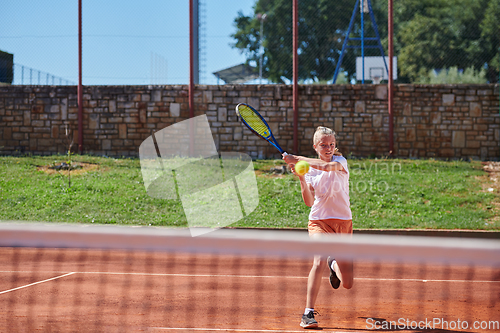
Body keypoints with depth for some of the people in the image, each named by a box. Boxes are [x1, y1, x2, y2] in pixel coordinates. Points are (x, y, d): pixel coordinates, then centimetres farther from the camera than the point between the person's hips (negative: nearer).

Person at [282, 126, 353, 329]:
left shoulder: (341, 161, 0)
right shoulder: (310, 170, 3)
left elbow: (329, 166, -27)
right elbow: (309, 201, -7)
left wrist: (298, 159, -29)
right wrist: (301, 179, -21)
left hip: (343, 222, 1)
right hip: (319, 221, -1)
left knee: (347, 284, 5)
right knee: (319, 261, -31)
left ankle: (334, 264, 41)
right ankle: (308, 313, -29)